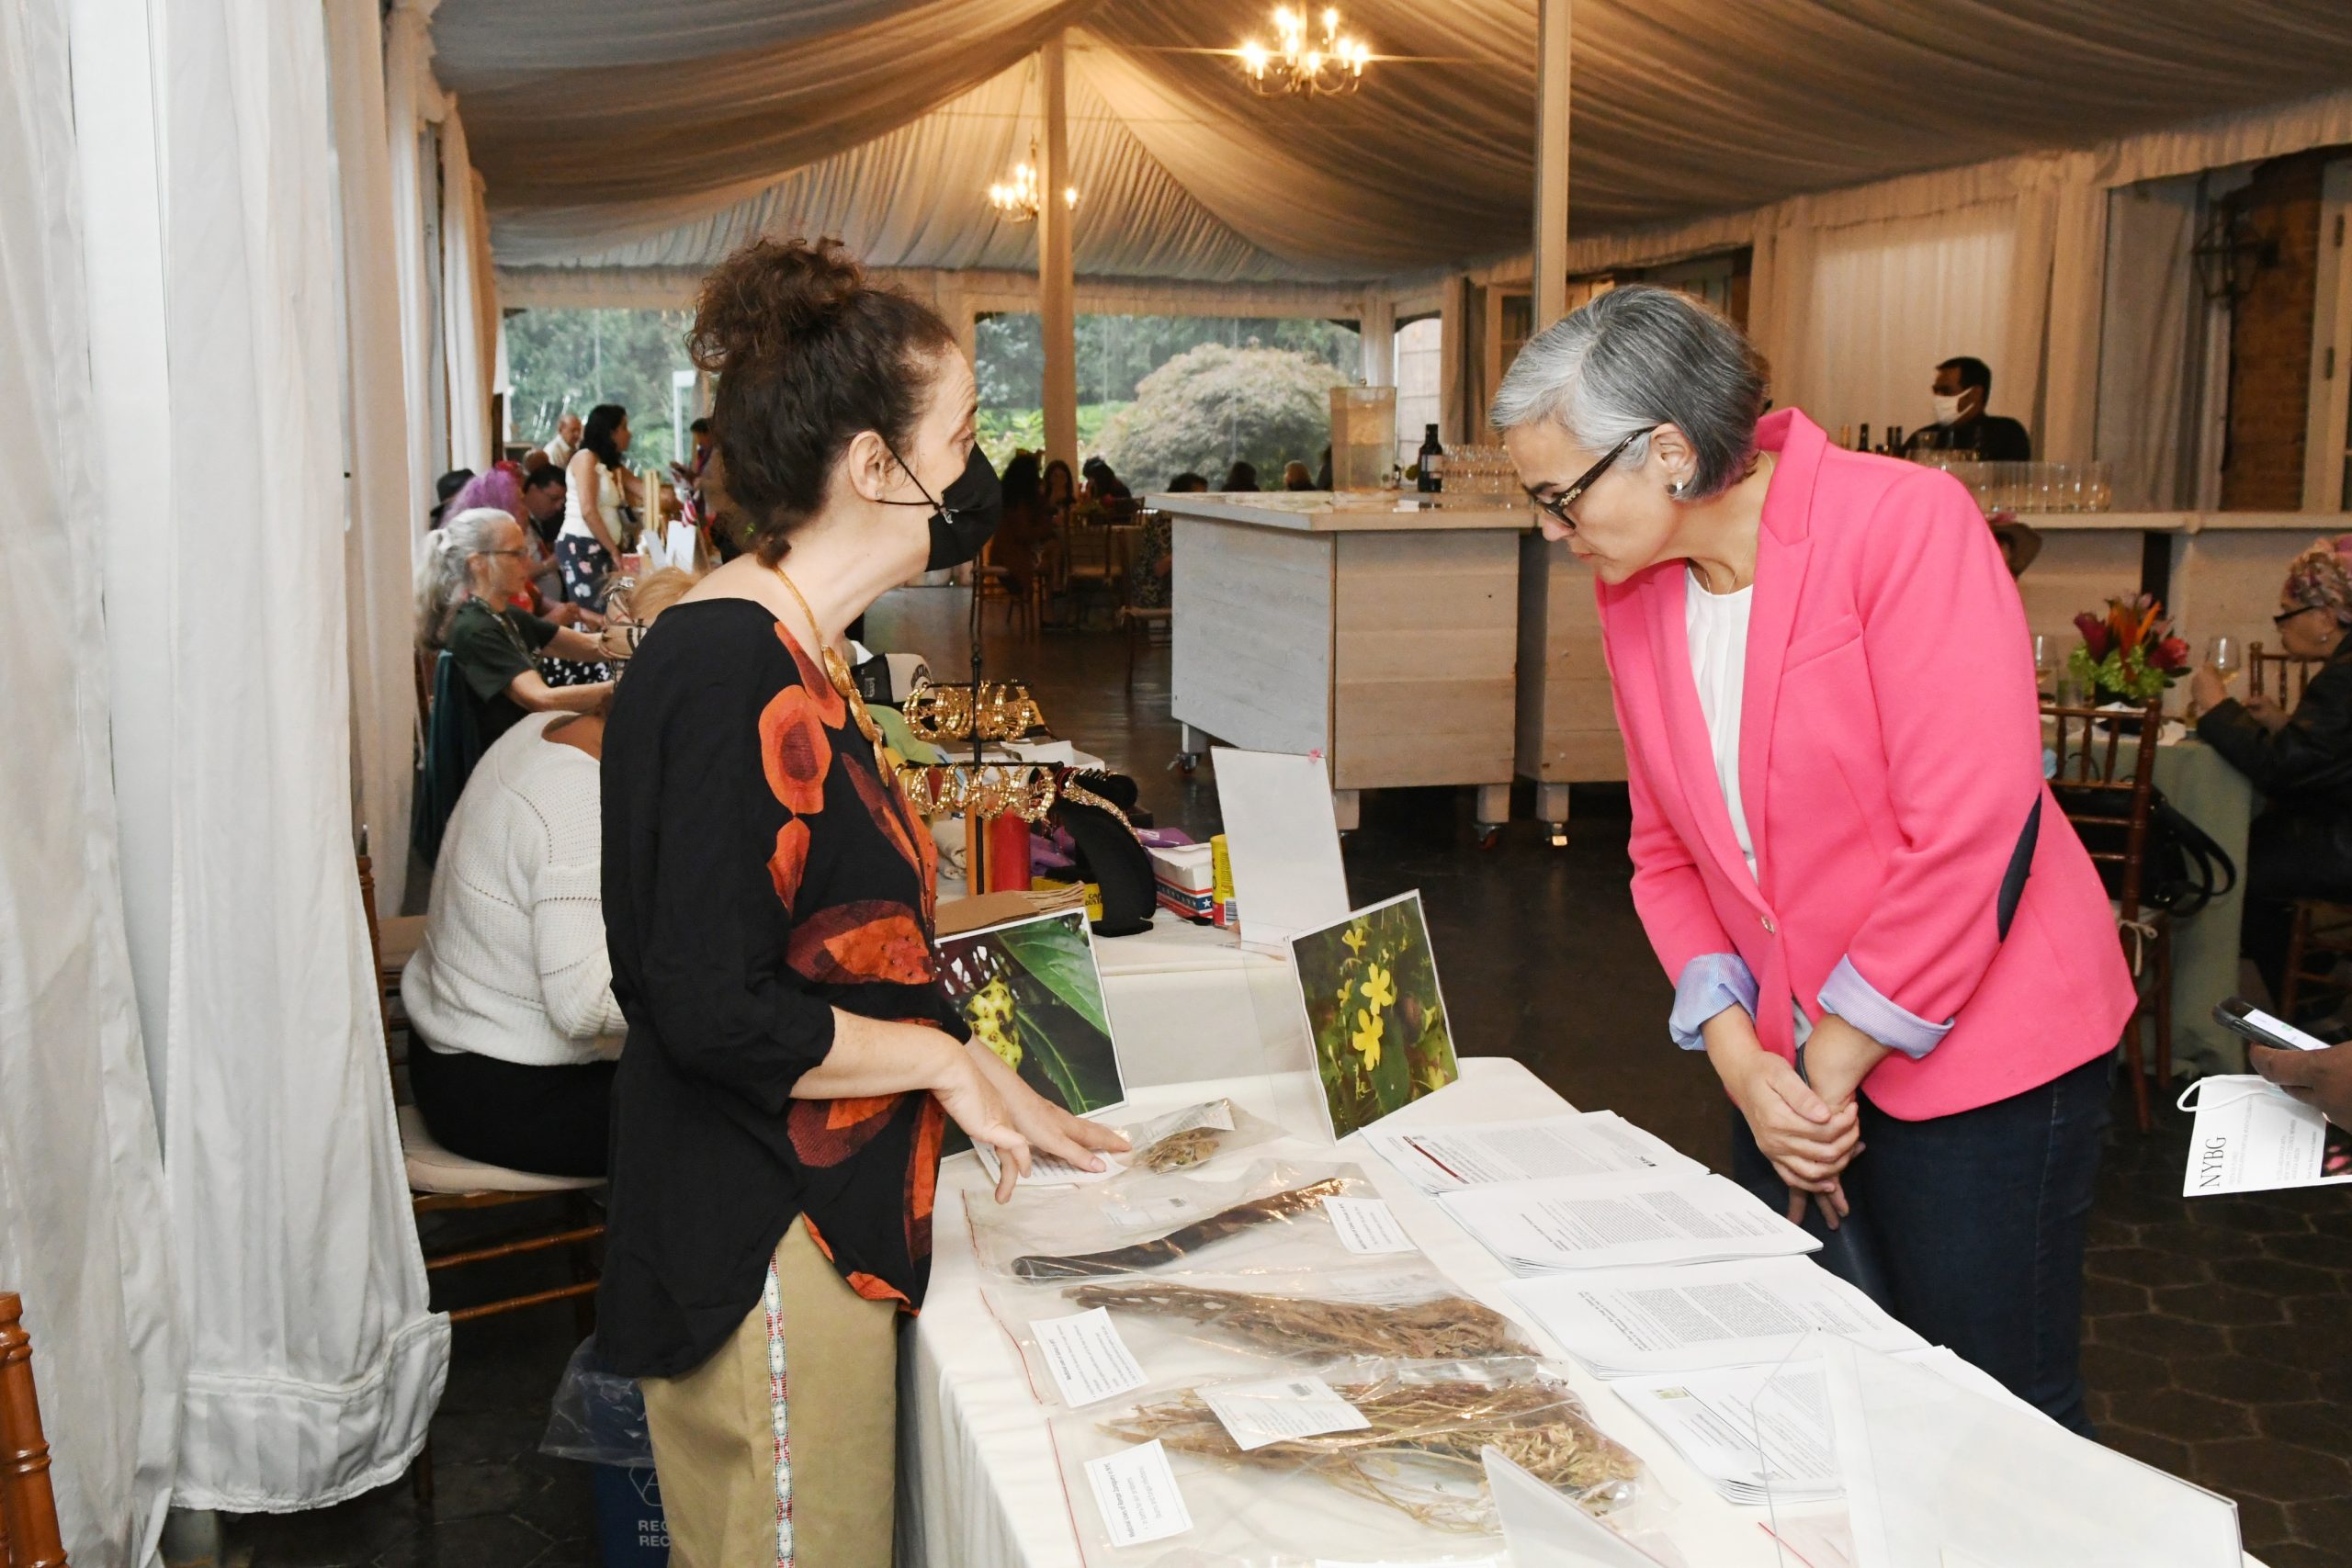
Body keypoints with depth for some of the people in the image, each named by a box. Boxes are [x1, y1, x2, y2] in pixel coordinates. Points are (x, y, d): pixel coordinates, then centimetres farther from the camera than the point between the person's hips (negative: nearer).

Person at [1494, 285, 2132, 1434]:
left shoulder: (1905, 520, -17)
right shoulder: (1632, 594, 2)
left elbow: (1967, 832, -22)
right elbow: (1665, 852, 7)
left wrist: (1833, 1060, -14)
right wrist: (1739, 1057, -6)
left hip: (1978, 1054, -6)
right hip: (1793, 1067, 6)